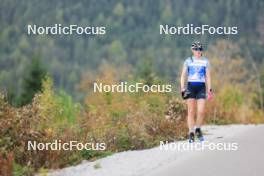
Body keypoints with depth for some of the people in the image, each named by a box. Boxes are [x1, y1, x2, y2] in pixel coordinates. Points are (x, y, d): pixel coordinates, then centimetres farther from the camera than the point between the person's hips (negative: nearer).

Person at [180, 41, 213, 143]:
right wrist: (182, 89, -4)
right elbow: (183, 76, 6)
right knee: (191, 111, -3)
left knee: (201, 111, -10)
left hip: (201, 87, 0)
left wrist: (209, 90, 2)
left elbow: (208, 77, 9)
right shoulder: (188, 61, 5)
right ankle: (191, 133, 2)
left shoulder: (205, 61, 7)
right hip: (190, 87, 0)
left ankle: (198, 129, 15)